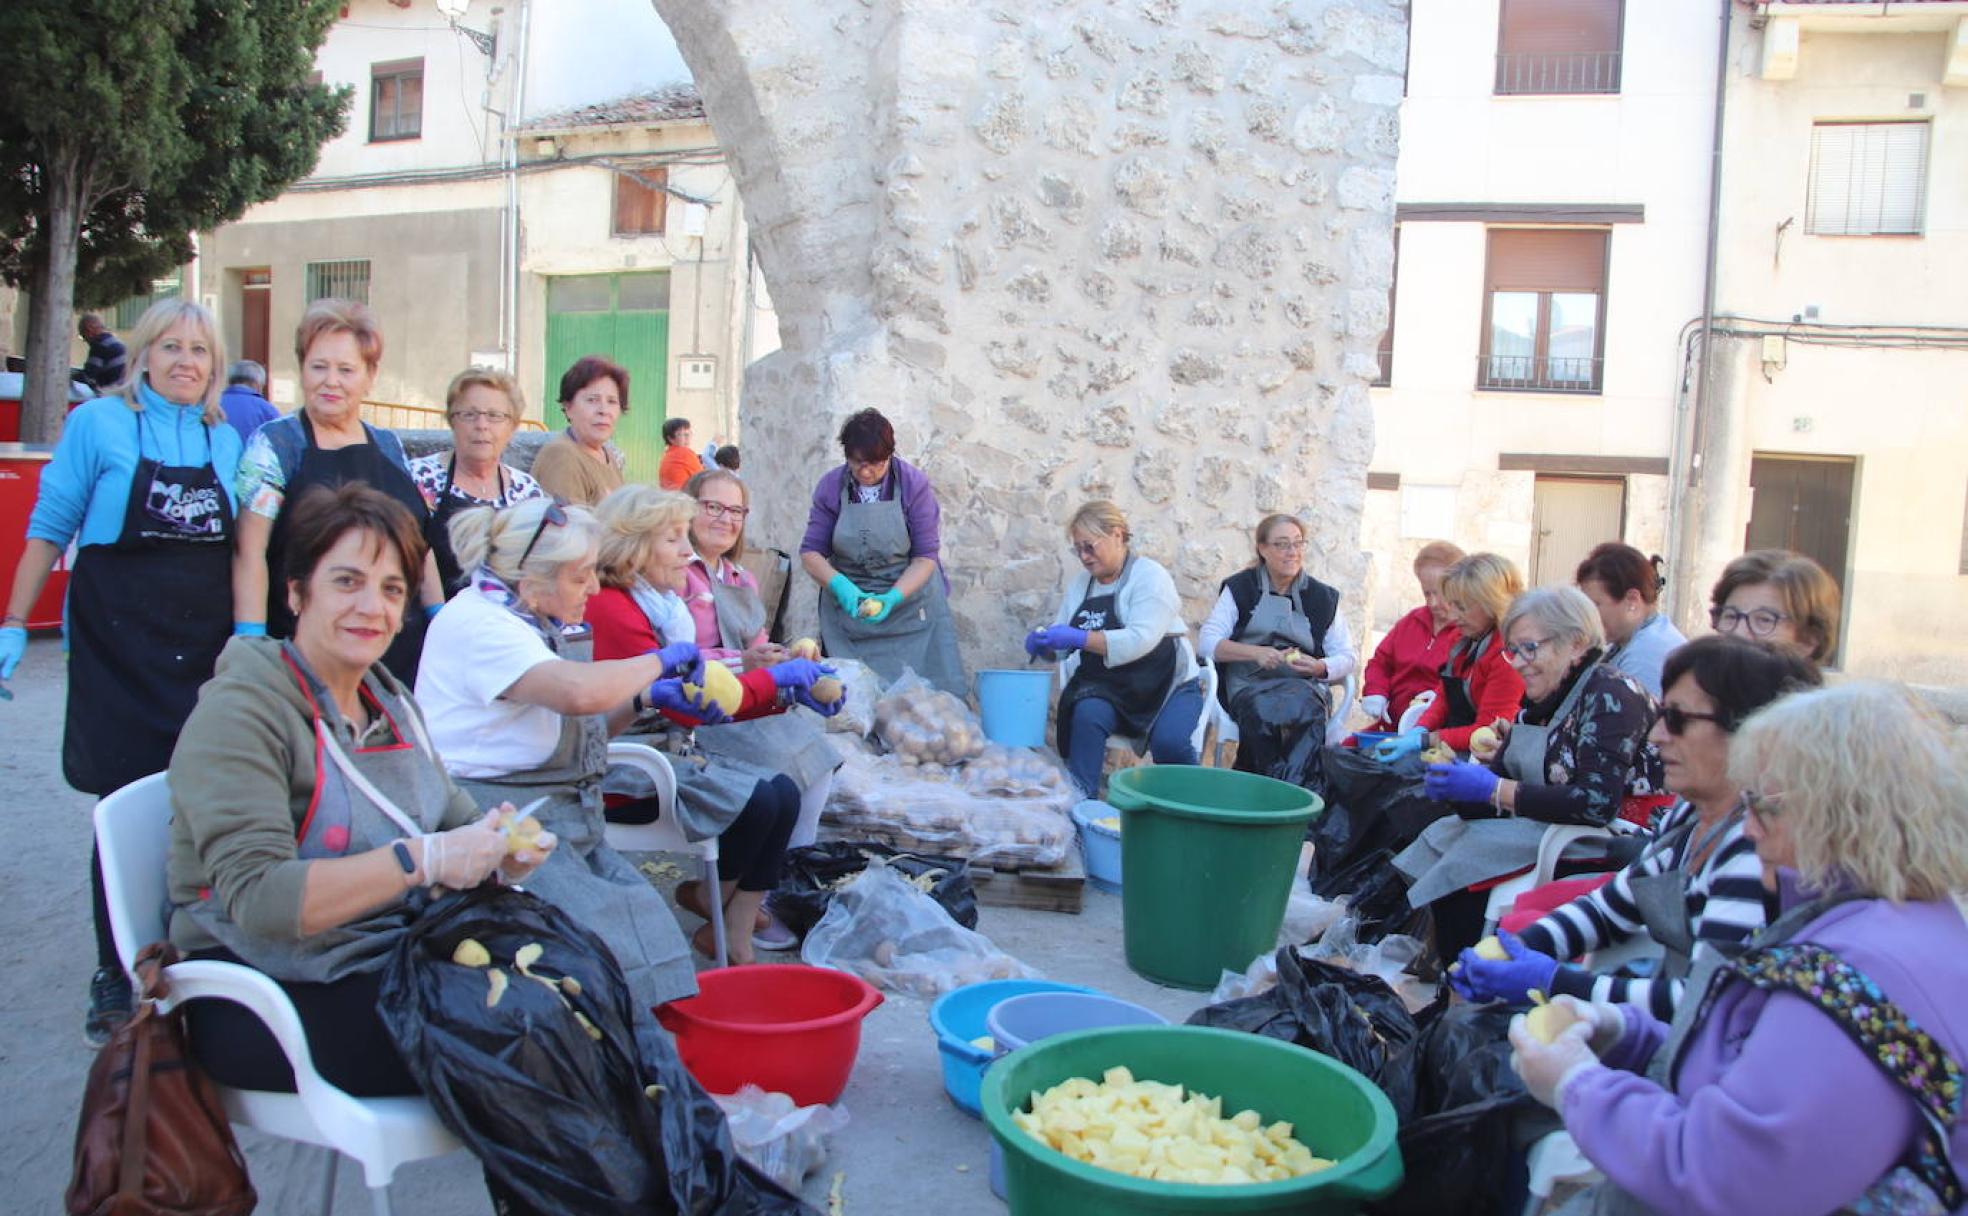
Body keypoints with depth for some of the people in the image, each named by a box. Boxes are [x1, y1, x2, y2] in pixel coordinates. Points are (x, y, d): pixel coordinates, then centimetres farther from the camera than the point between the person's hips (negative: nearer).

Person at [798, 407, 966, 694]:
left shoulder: (914, 484, -5)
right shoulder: (830, 486, 0)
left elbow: (926, 556, -6)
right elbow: (810, 552, 0)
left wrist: (893, 598, -21)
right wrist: (839, 585, -20)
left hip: (910, 605, -1)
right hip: (847, 610, 1)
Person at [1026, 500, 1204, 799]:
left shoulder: (1150, 576, -8)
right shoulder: (1080, 583, 11)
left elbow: (1140, 640, -23)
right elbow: (1061, 646, 13)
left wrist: (1079, 638, -29)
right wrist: (1043, 643, -11)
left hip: (1167, 684, -4)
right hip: (1105, 687, 4)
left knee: (1170, 742, -31)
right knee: (1086, 716, -30)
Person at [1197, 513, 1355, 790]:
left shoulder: (1322, 597, 17)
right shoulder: (1240, 588, 12)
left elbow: (1347, 657, 13)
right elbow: (1207, 641, 0)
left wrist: (1320, 668, -10)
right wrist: (1256, 653, -16)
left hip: (1303, 684, 1)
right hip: (1249, 683, -1)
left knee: (1305, 708, -36)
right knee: (1262, 711, -37)